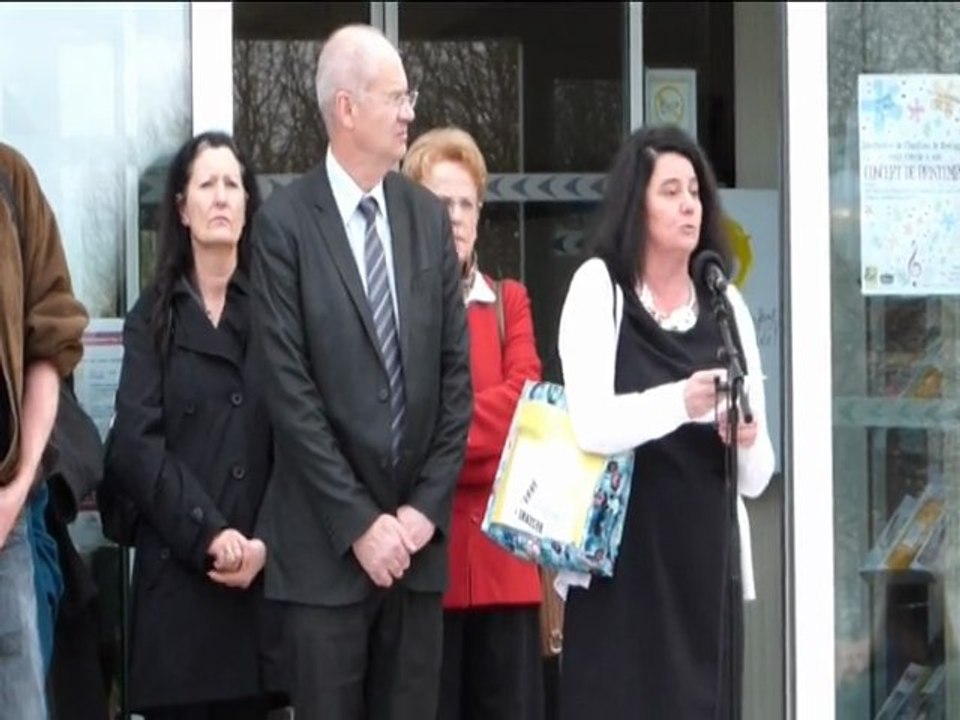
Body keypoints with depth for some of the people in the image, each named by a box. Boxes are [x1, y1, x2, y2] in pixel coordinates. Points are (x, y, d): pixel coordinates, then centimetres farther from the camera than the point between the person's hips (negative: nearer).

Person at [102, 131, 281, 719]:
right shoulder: (152, 317, 9)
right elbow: (136, 442, -2)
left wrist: (266, 541, -11)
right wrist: (208, 533, -14)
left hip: (261, 570, 1)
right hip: (176, 571, -1)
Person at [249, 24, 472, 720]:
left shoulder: (428, 215, 9)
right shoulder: (285, 221, -6)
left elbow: (456, 372, 8)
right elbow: (290, 390, -10)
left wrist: (428, 506, -1)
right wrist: (360, 523, -11)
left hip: (418, 533, 4)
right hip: (329, 540, -4)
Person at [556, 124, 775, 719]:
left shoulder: (727, 304, 9)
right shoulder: (598, 286, -1)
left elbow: (758, 476, 8)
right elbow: (591, 425, -15)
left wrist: (747, 442, -14)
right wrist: (680, 403, -30)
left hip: (707, 558, 3)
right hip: (621, 557, -3)